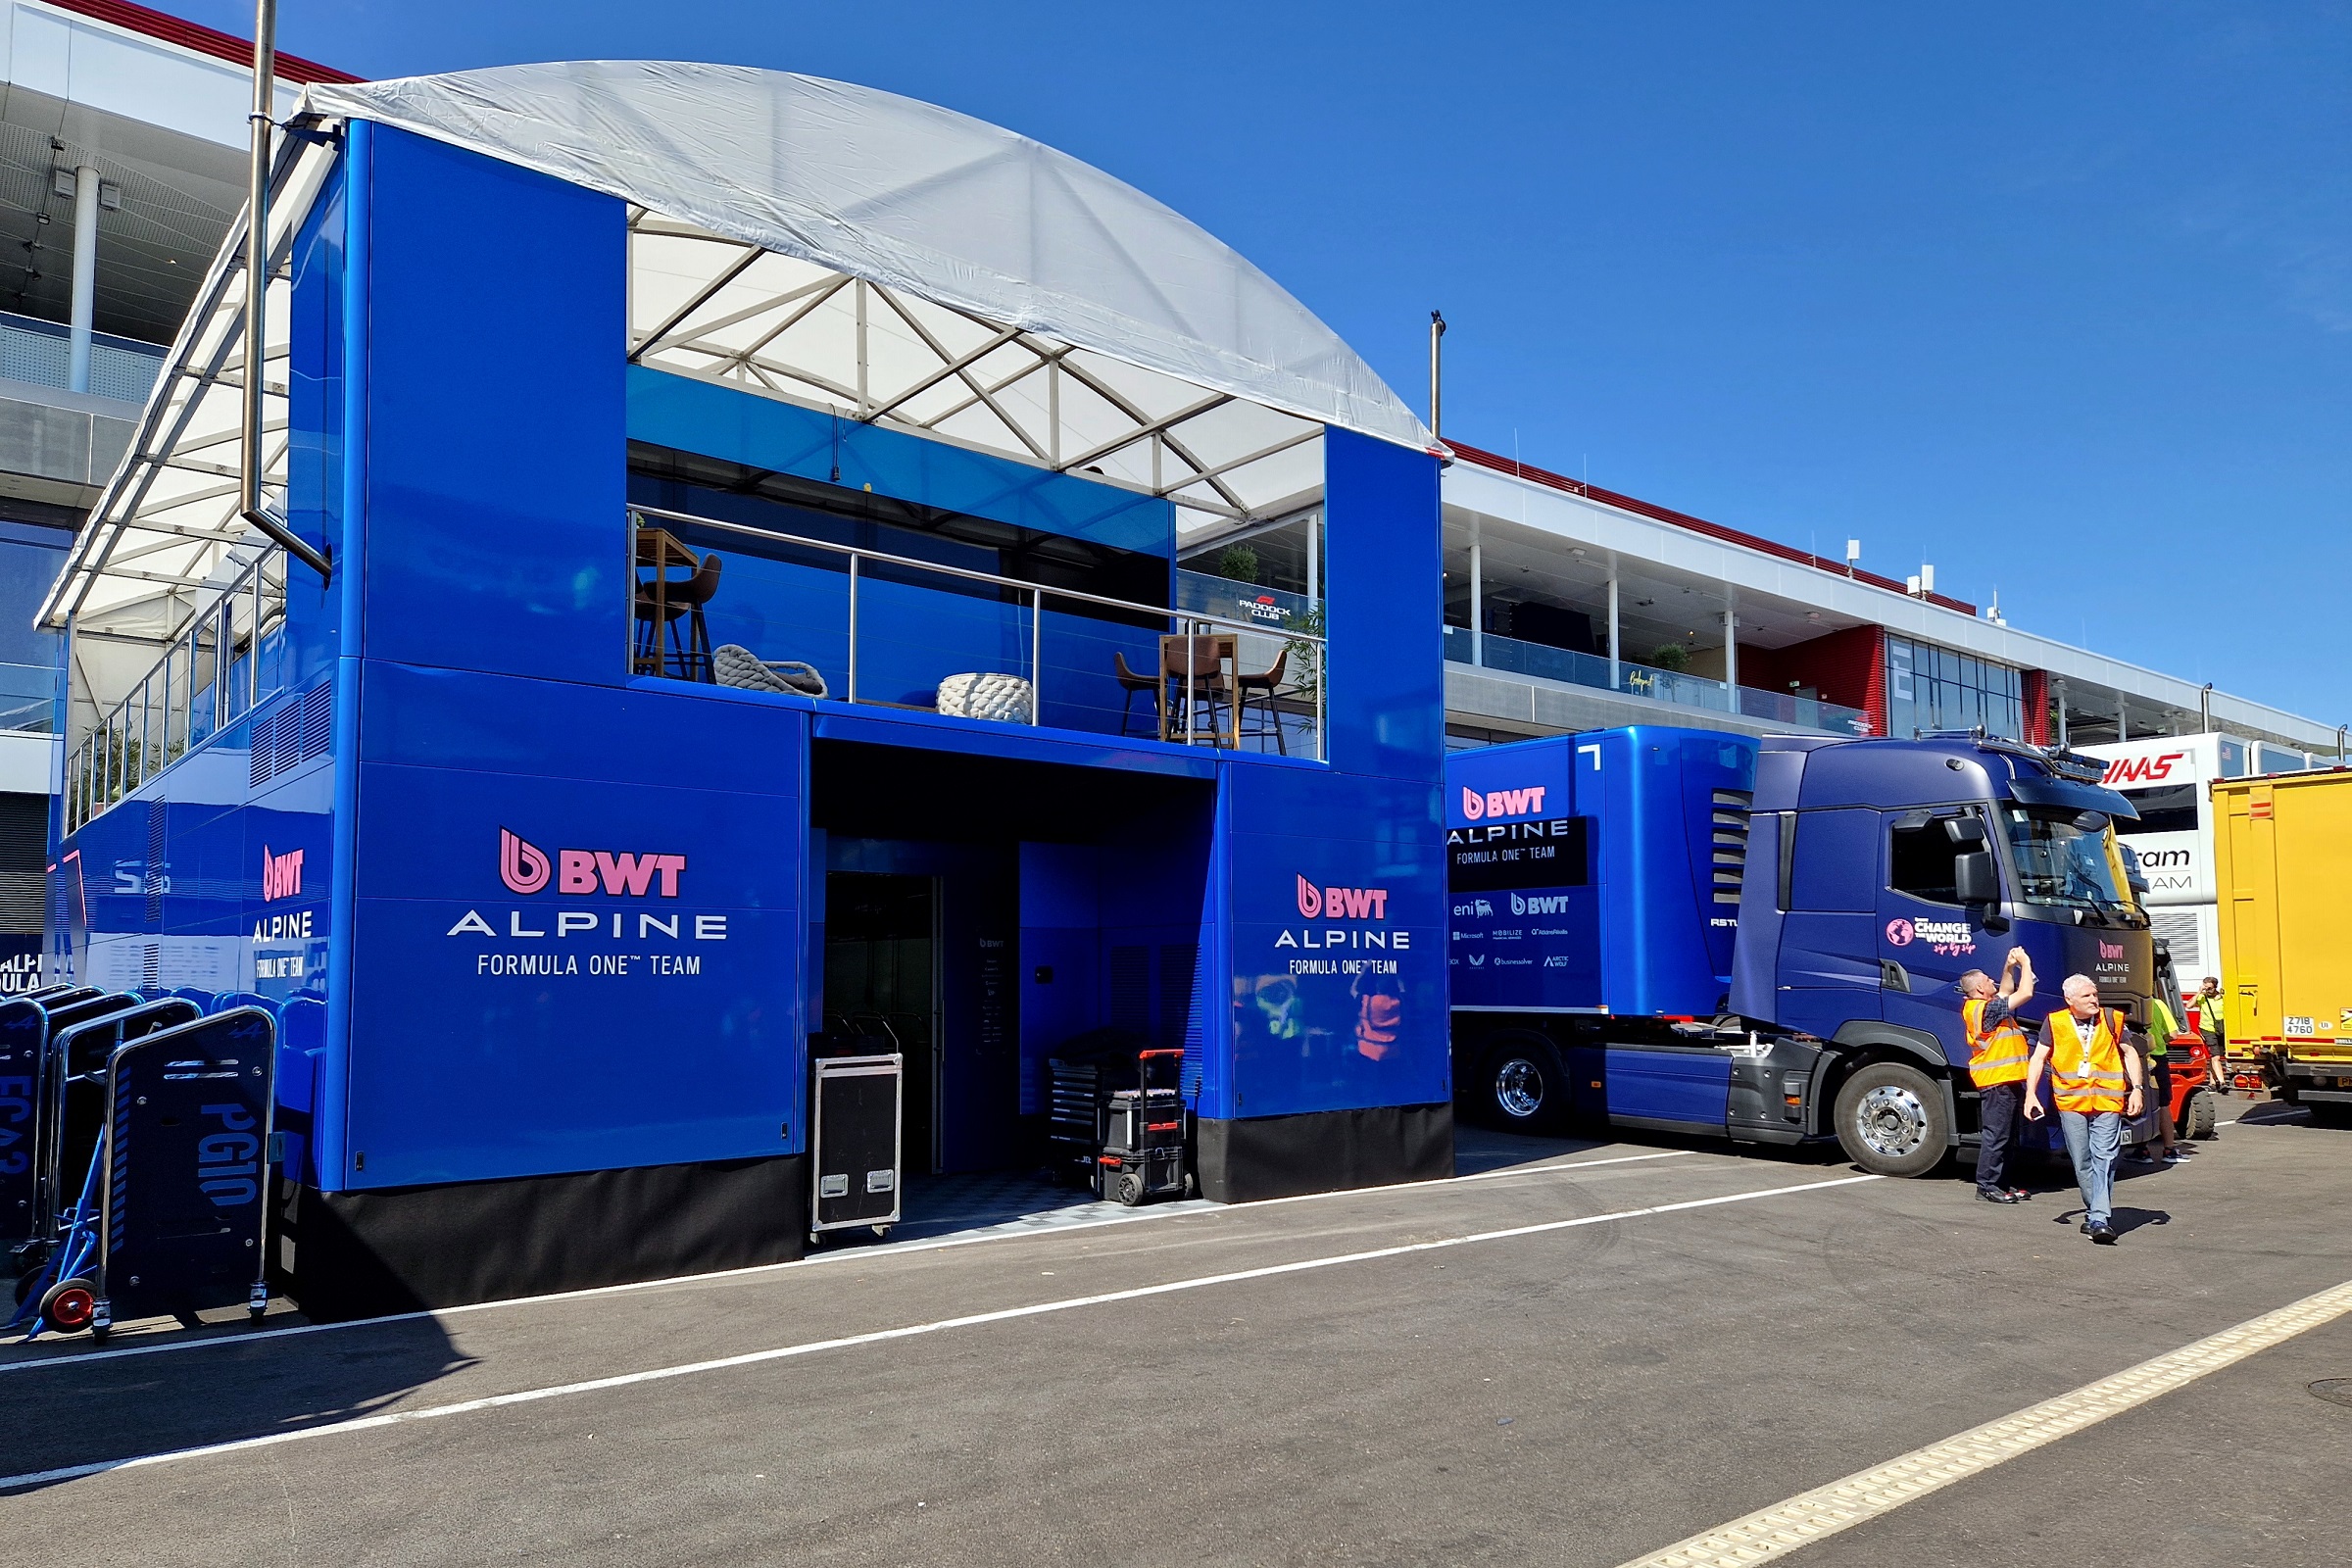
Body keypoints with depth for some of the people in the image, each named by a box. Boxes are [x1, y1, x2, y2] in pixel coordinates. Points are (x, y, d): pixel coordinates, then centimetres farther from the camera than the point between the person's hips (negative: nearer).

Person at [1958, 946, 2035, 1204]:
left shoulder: (1982, 1007, 14)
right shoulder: (1985, 1009, -17)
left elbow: (2006, 991, 31)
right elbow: (2025, 994, -18)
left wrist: (2009, 967, 16)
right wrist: (2025, 963, -7)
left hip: (2007, 1080, 11)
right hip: (1998, 1080, -11)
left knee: (2007, 1136, 15)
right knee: (1996, 1136, -7)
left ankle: (2001, 1183, 21)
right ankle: (1987, 1185, -3)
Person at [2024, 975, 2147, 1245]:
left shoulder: (2111, 1019, 4)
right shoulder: (2054, 1023, 2)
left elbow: (2129, 1053, 14)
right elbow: (2038, 1059, 5)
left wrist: (2136, 1089, 4)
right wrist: (2031, 1094, -4)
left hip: (2107, 1102, -1)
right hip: (2071, 1103, 1)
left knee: (2104, 1159, -11)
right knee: (2082, 1162, 6)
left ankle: (2100, 1219, -16)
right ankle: (2095, 1211, 20)